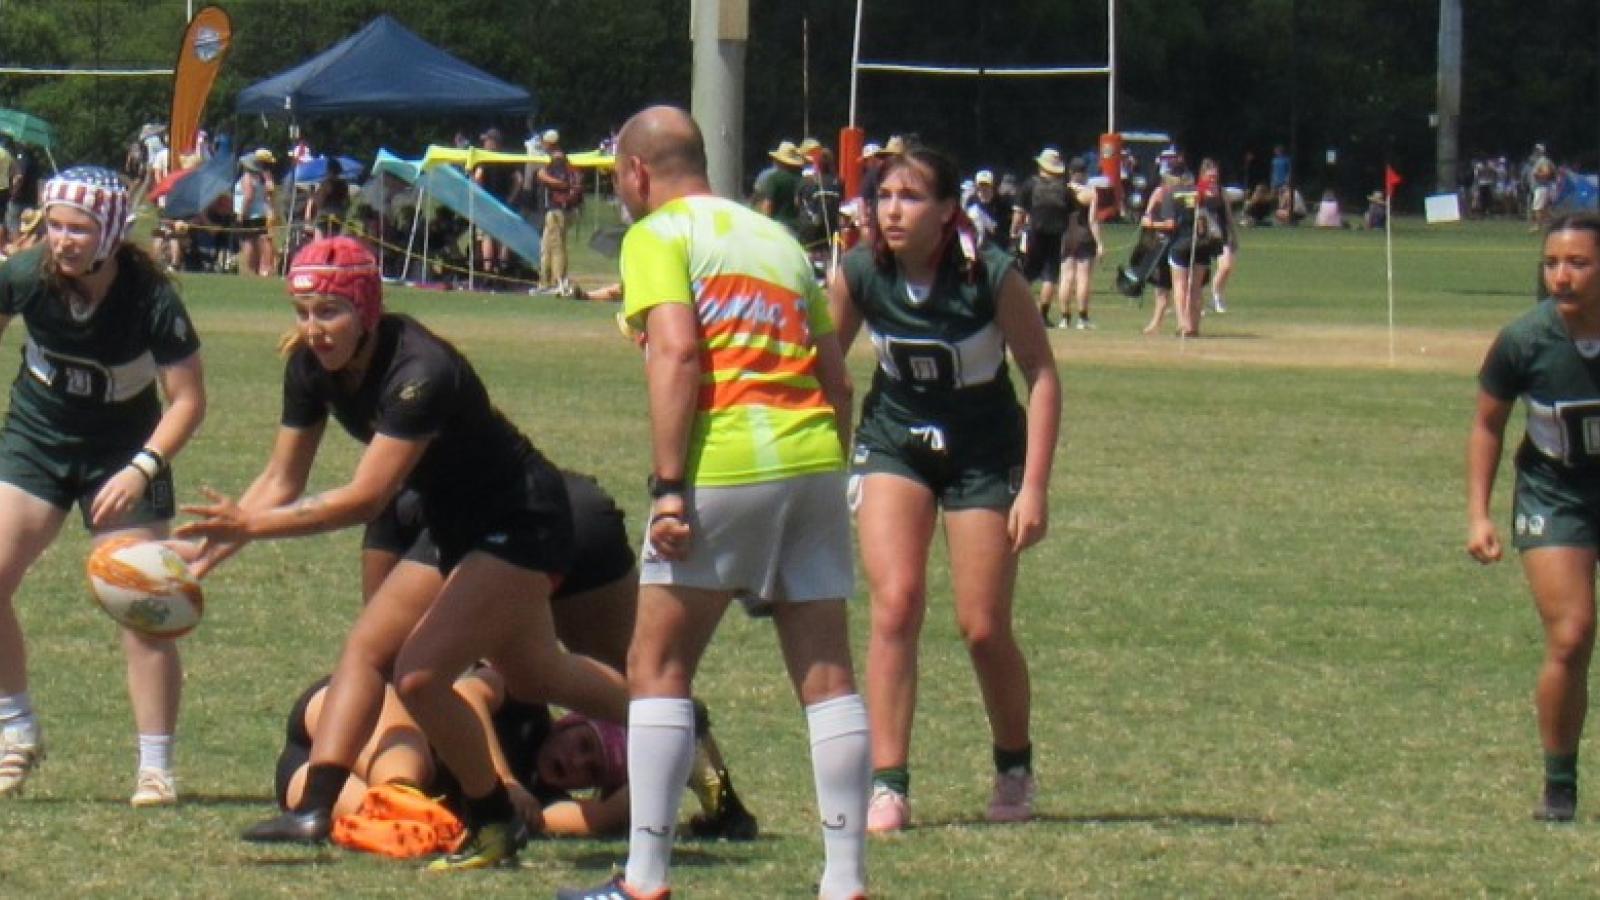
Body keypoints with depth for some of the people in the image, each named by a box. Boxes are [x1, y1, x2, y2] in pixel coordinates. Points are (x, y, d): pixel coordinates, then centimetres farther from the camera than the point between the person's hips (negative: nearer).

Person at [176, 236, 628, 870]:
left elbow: (366, 497, -37)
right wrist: (213, 546, -17)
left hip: (522, 525, -9)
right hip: (456, 526, 9)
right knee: (365, 649, 11)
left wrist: (255, 525, -39)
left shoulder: (418, 372, -33)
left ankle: (495, 827, 3)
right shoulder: (311, 366, -8)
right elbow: (283, 480, -2)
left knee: (419, 674, -16)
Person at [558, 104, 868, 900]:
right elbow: (836, 378, 19)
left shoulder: (658, 234, 3)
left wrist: (668, 486, -14)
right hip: (814, 459, 6)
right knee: (827, 675, 5)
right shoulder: (775, 237, 23)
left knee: (658, 669, 4)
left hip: (725, 467, -6)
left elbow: (676, 352, -12)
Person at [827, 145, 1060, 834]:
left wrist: (1034, 487, -18)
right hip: (893, 446, 2)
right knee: (896, 603, -17)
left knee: (984, 628, -1)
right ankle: (888, 785, -14)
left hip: (984, 454, -2)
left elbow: (1041, 374, -14)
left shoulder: (992, 277, -22)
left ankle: (1015, 769, 26)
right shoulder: (860, 274, -14)